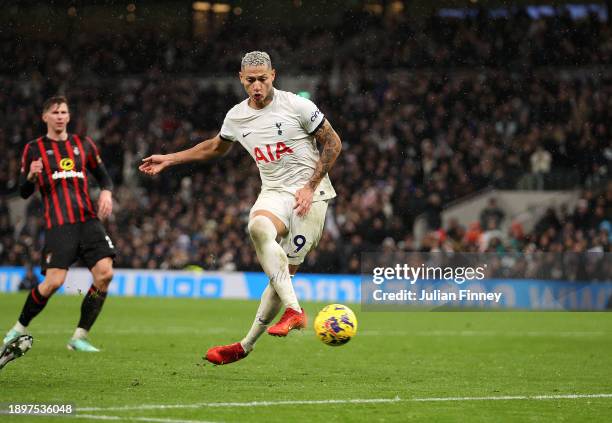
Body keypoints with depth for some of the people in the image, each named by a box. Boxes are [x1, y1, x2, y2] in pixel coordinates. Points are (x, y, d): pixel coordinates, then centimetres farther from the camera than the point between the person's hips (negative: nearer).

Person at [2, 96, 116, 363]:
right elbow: (24, 192, 8)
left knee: (105, 273, -13)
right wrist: (31, 175, -13)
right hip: (58, 225, -4)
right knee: (53, 281, -16)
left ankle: (79, 338, -2)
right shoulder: (33, 149, 8)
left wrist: (106, 192, 1)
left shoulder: (83, 144, 16)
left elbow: (103, 176, 23)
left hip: (88, 219, 4)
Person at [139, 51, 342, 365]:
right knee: (258, 226, -28)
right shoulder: (236, 117, 6)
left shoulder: (296, 106, -10)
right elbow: (215, 148, 27)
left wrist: (310, 187, -9)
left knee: (285, 271, -14)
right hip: (274, 194, 4)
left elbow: (333, 143, -2)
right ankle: (293, 309, -22)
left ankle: (247, 344, -8)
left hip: (310, 194, -4)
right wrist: (169, 159, 26)